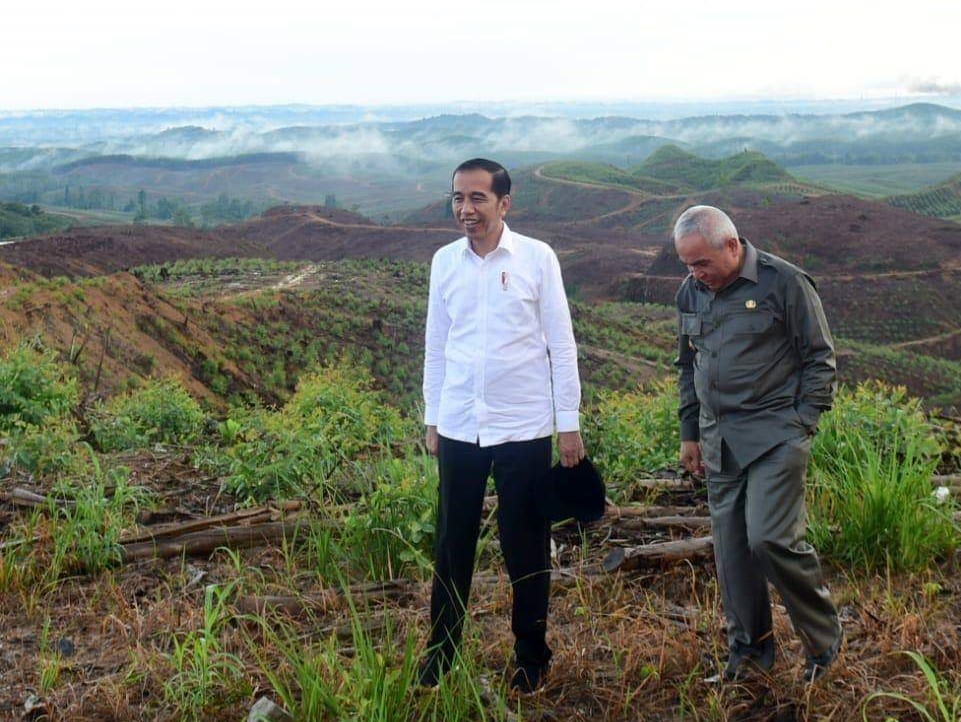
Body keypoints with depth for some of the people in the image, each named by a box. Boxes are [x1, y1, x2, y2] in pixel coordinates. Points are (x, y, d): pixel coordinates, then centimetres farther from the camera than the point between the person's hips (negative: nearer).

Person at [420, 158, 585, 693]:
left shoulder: (537, 258, -5)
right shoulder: (445, 261, 4)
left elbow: (562, 344, -2)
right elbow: (436, 344, 11)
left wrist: (570, 422, -3)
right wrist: (432, 418, 12)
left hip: (524, 428, -2)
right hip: (459, 428, 3)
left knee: (526, 548, 8)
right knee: (453, 544, 10)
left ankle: (531, 659, 23)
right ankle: (440, 655, 24)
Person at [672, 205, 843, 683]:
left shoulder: (784, 283, -7)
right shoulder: (690, 293, 10)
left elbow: (820, 360, -2)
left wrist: (803, 424, -8)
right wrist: (689, 434, 19)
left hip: (775, 437, -6)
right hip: (719, 442, 6)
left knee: (770, 539, -15)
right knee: (730, 548, 8)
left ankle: (824, 639, 6)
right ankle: (749, 648, 23)